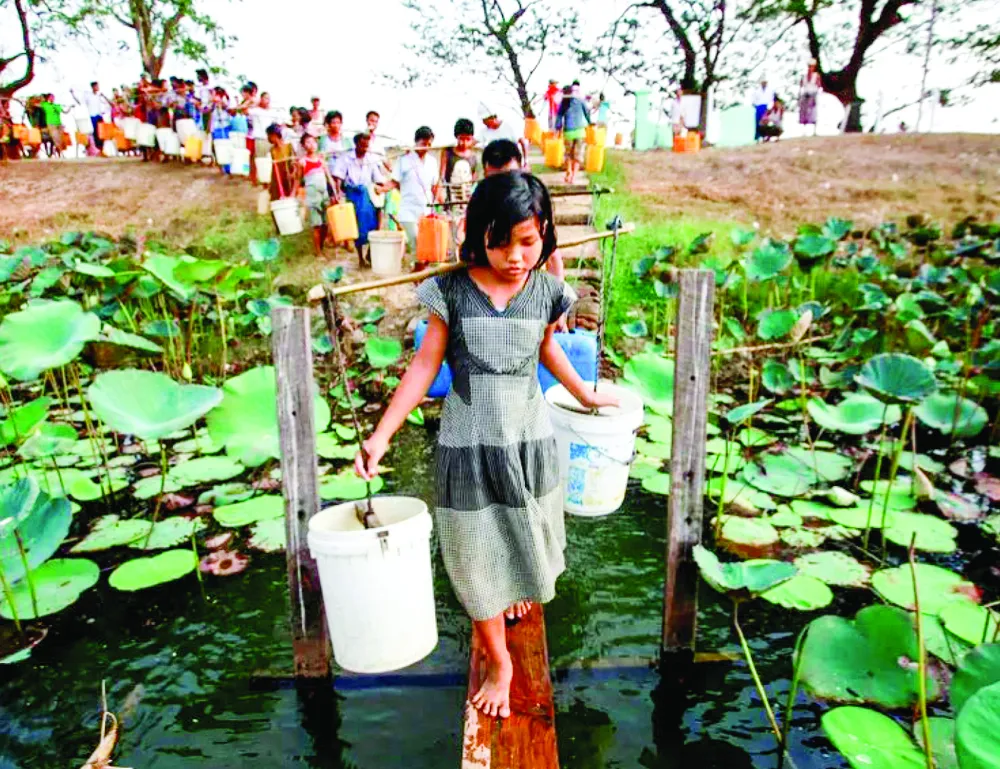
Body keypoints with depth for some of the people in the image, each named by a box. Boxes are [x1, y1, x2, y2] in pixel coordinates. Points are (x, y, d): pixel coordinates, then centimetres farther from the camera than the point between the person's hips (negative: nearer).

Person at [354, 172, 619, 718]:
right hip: (468, 445, -2)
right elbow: (425, 365, -8)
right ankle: (498, 663, 31)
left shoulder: (546, 291, -6)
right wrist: (381, 434, -13)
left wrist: (586, 395, 24)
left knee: (525, 537, 21)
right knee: (478, 557, 8)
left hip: (530, 440, 2)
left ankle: (517, 590, 58)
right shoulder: (452, 290, -12)